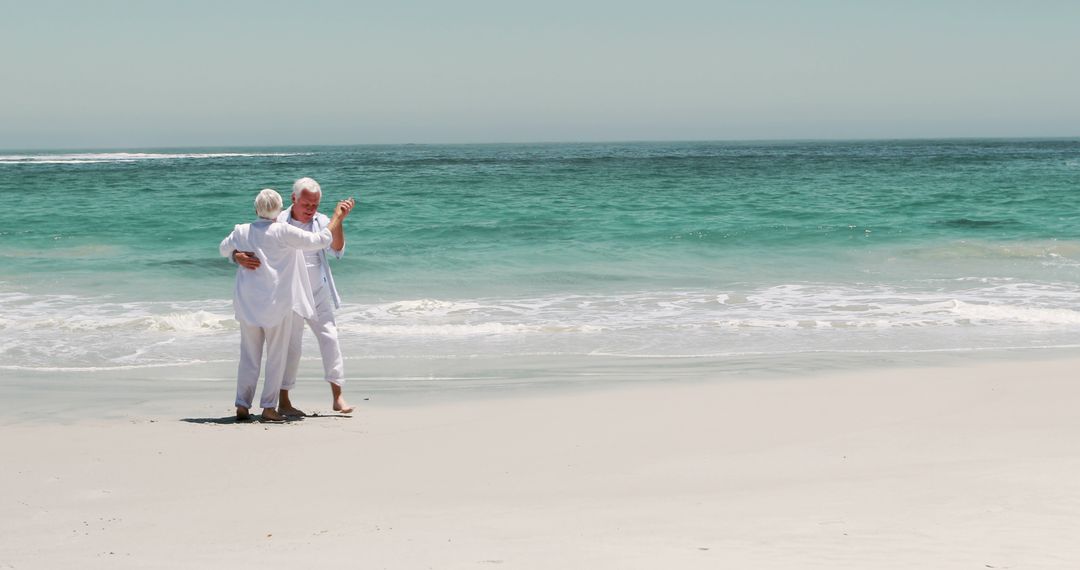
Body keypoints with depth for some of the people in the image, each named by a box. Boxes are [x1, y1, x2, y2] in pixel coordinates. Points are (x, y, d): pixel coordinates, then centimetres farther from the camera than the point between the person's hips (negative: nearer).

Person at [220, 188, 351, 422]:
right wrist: (337, 218, 5)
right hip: (277, 302, -4)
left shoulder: (242, 231, 1)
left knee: (248, 356, 10)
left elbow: (223, 249, 21)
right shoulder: (283, 232, -11)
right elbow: (319, 240, -7)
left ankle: (242, 406, 9)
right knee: (277, 356, 5)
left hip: (247, 303, 4)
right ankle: (269, 407, 3)